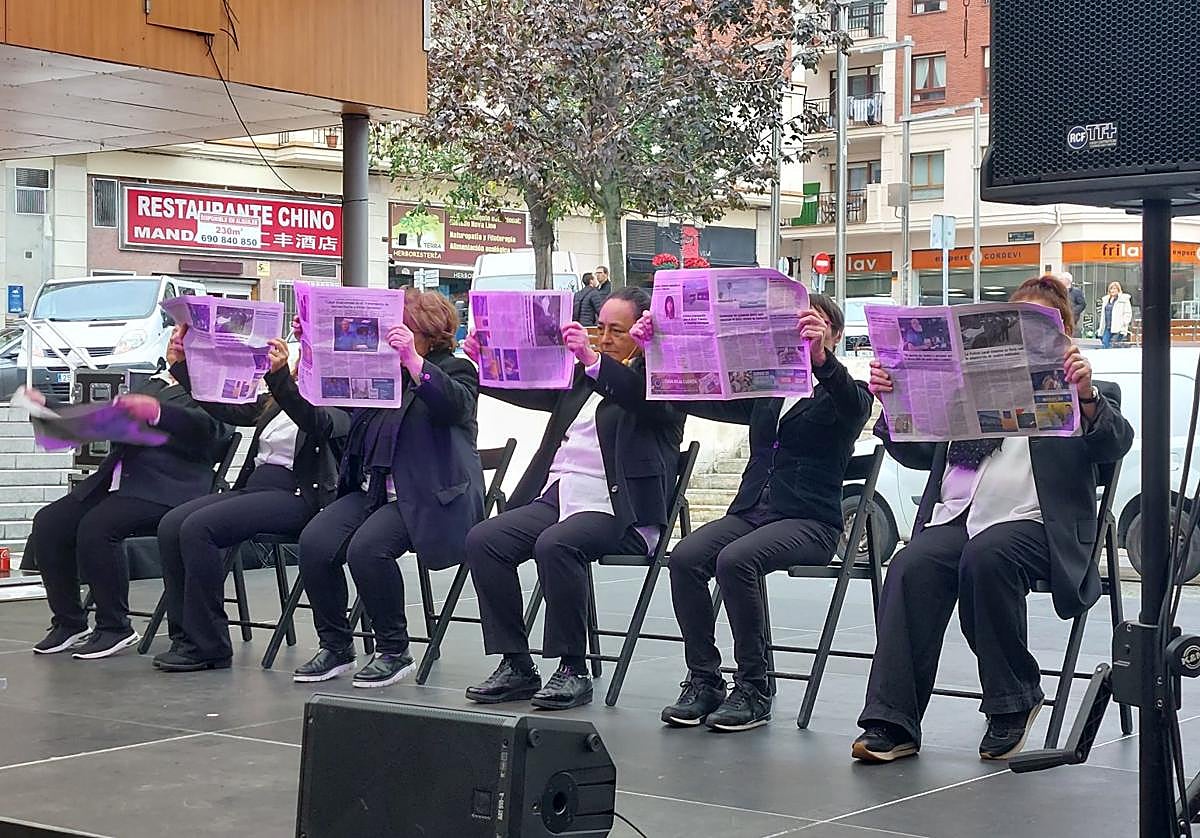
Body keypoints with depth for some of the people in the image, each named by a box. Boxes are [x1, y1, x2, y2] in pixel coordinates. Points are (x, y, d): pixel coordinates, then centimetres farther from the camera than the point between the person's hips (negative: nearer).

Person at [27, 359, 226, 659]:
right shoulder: (156, 382, 25)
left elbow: (205, 427, -19)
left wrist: (157, 412, -35)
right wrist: (48, 407, 21)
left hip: (166, 485, -8)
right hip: (117, 477, 8)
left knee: (96, 527, -30)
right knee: (48, 522, -11)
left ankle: (115, 628, -15)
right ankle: (69, 623, 0)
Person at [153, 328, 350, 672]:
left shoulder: (338, 410, 0)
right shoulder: (275, 402, 24)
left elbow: (313, 420, -23)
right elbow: (224, 409, 19)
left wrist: (279, 376, -38)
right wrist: (184, 364, 11)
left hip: (295, 496, -8)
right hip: (252, 486, 8)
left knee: (198, 527, -26)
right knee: (171, 525, -16)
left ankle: (208, 646, -18)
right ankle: (186, 637, -15)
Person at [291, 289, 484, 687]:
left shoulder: (456, 370, 2)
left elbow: (452, 405, -20)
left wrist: (413, 360, -32)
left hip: (428, 497, -7)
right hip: (372, 490, 7)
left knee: (367, 547, -30)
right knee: (315, 541, -18)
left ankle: (394, 651, -13)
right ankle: (335, 647, -5)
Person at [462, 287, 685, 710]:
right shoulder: (584, 374, 22)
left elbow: (644, 398, -20)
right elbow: (530, 391, 17)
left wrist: (592, 359, -31)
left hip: (619, 509, -7)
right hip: (556, 496, 7)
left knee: (555, 544, -34)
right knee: (482, 540, -14)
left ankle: (573, 669, -22)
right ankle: (516, 666, -11)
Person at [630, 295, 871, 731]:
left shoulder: (843, 395, 6)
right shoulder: (766, 392, 22)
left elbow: (854, 407, -20)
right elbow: (697, 400, 18)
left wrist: (822, 359, -40)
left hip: (810, 520, -5)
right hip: (751, 510, 5)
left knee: (735, 560, -33)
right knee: (685, 557, -24)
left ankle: (753, 690, -23)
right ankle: (703, 680, -16)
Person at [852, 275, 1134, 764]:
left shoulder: (1089, 394, 19)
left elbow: (1114, 445, -2)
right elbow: (918, 453, 20)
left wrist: (1086, 393, -21)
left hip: (1029, 521, -3)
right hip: (954, 519, 3)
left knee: (986, 556, -36)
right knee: (910, 567, -28)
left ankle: (1013, 702, -17)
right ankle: (891, 724, -32)